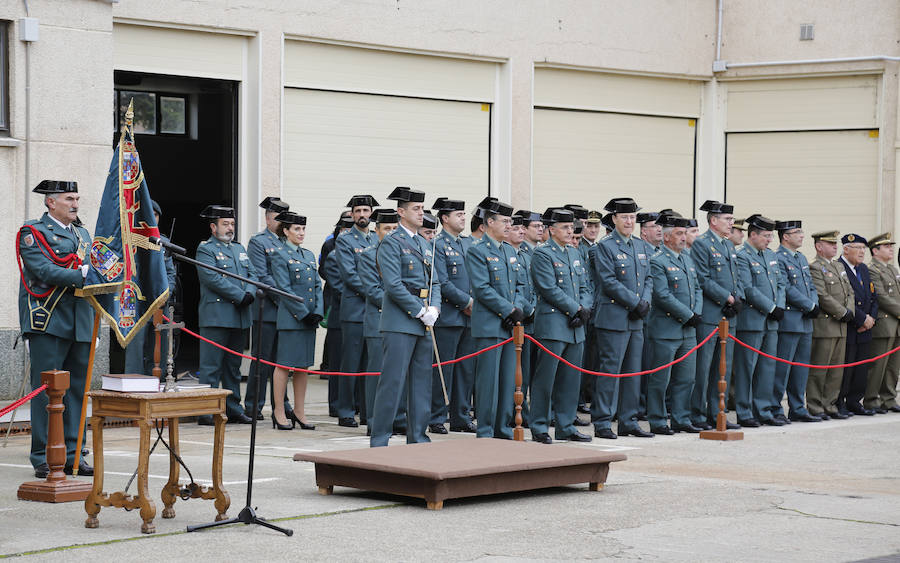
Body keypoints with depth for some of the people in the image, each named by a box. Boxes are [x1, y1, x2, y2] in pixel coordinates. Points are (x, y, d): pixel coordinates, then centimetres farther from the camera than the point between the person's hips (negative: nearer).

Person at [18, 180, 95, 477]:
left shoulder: (83, 234, 21)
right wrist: (83, 276, -23)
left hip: (80, 324, 7)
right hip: (48, 321, -7)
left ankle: (71, 455, 12)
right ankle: (43, 459, -1)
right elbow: (44, 271, -16)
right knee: (46, 390, -6)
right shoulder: (33, 232, -2)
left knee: (77, 390, 7)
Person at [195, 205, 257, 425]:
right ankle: (206, 412, -6)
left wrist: (250, 293, -7)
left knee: (234, 366, 12)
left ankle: (233, 408, 18)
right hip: (216, 314, -7)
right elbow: (213, 279, -15)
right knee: (211, 366, -7)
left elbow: (252, 274, 15)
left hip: (240, 316, 7)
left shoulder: (239, 248, 21)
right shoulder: (205, 249, -3)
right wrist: (240, 296, -16)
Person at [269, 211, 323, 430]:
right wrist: (303, 314, -15)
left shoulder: (309, 255, 16)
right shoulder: (280, 255, -4)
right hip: (290, 319, -7)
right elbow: (284, 289, -11)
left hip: (309, 319, 7)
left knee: (303, 366, 9)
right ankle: (279, 412, 3)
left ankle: (299, 412, 14)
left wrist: (318, 313, -1)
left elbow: (317, 286, 14)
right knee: (284, 364, -3)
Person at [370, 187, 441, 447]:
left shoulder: (424, 245, 19)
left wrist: (434, 308, -1)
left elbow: (434, 282, 18)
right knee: (393, 381, -8)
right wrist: (421, 311, -15)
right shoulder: (391, 243, -6)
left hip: (423, 322, 8)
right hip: (400, 322, -8)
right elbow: (394, 284, -15)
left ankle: (417, 437, 16)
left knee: (422, 380, 10)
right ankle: (379, 441, -5)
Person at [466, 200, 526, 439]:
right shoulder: (477, 252, -7)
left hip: (510, 325, 7)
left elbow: (519, 284, 17)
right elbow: (482, 289, -15)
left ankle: (503, 429, 16)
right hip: (489, 326, -7)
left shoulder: (510, 250, 17)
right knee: (488, 381, -5)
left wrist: (519, 309, -1)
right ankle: (485, 433, 0)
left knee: (508, 380, 9)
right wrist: (509, 311, -14)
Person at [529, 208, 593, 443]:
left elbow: (585, 287, 16)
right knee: (545, 378, -5)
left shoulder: (575, 254, 18)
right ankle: (539, 428, 0)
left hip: (576, 327, 8)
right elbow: (550, 289, -14)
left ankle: (566, 427, 16)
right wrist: (576, 309, -13)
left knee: (571, 379, 10)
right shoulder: (542, 254, -6)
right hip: (553, 325, -7)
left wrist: (585, 309, -3)